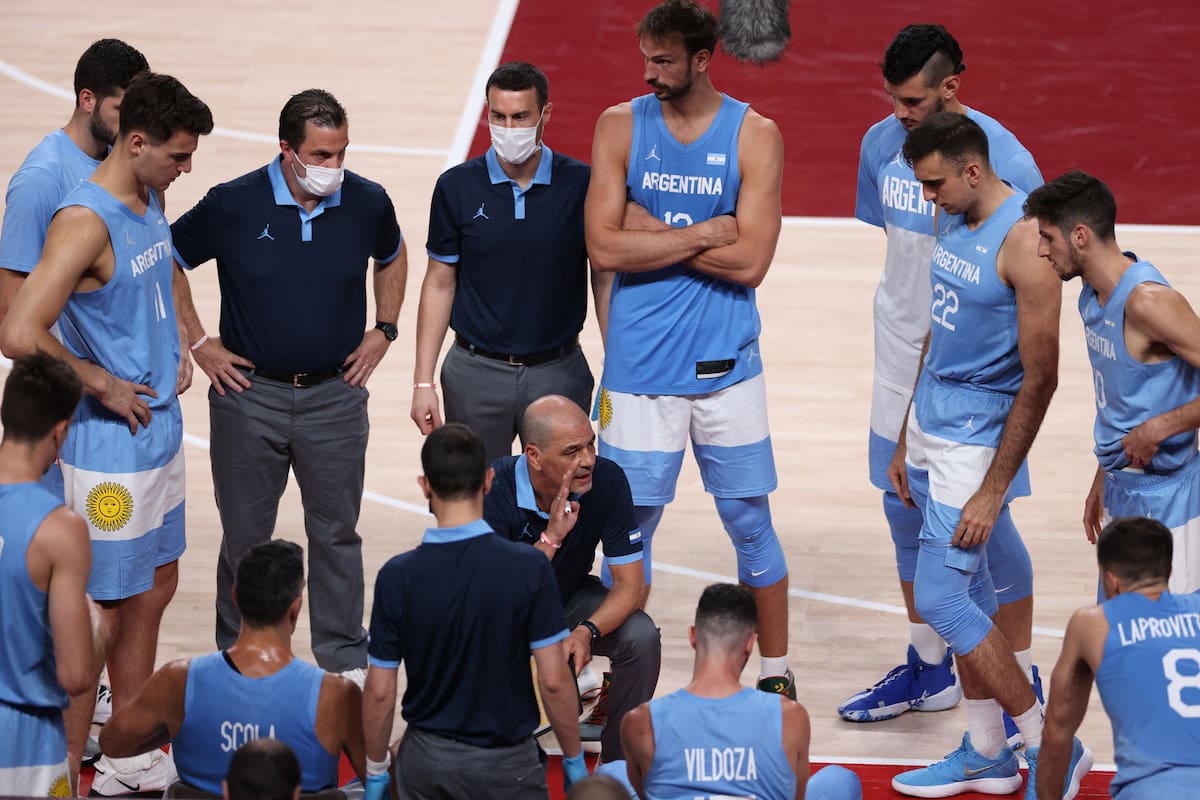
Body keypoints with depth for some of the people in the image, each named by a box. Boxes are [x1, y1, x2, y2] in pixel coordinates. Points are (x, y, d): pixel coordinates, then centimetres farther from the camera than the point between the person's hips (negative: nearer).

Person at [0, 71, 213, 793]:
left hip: (160, 432, 9)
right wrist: (104, 386, -20)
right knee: (102, 614, -2)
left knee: (155, 591, 18)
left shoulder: (151, 199, 5)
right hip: (109, 452, -9)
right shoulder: (86, 223, -23)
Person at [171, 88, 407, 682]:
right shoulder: (232, 206, -12)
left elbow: (392, 257, 19)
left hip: (335, 395, 2)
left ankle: (344, 656, 23)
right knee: (245, 534, 9)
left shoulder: (367, 203, -5)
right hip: (249, 393, -1)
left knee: (336, 532, 10)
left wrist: (383, 330, 10)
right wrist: (196, 342, 0)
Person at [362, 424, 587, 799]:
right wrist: (574, 762, 2)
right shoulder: (528, 568, -16)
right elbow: (553, 680, -13)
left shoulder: (397, 576, -11)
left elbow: (380, 691, -6)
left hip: (427, 760, 2)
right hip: (504, 761, -1)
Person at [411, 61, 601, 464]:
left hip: (559, 373, -1)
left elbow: (605, 280, 3)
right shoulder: (457, 186, -2)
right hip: (477, 374, 1)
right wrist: (423, 382, 0)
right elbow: (440, 283, 4)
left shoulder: (582, 185, -4)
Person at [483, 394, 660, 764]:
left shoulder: (607, 480, -22)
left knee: (641, 636, -26)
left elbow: (629, 584, -18)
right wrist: (552, 537, -43)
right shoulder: (494, 488, -30)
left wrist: (586, 632, -37)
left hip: (571, 601, 3)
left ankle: (618, 762, -5)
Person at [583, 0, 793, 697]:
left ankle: (777, 671, 22)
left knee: (751, 522, 8)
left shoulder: (755, 136, -3)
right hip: (639, 367, 1)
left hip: (725, 364, 0)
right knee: (630, 526, 5)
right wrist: (704, 234, -14)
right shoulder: (621, 126, 0)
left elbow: (749, 262, -13)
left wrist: (651, 233, -12)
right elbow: (605, 247, -9)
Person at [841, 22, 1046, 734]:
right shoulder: (882, 144, 1)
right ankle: (930, 669, 30)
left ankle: (1023, 681, 14)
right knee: (905, 509, 14)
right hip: (903, 357, 6)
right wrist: (903, 318, 16)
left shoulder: (1004, 161, -17)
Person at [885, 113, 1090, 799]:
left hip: (978, 436, -8)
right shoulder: (952, 221, 7)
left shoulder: (1024, 240, -21)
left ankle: (1052, 745, 1)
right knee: (969, 589, 13)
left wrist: (992, 490, -19)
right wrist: (906, 443, 19)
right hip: (932, 426, 8)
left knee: (942, 599, -9)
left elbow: (1040, 378, -20)